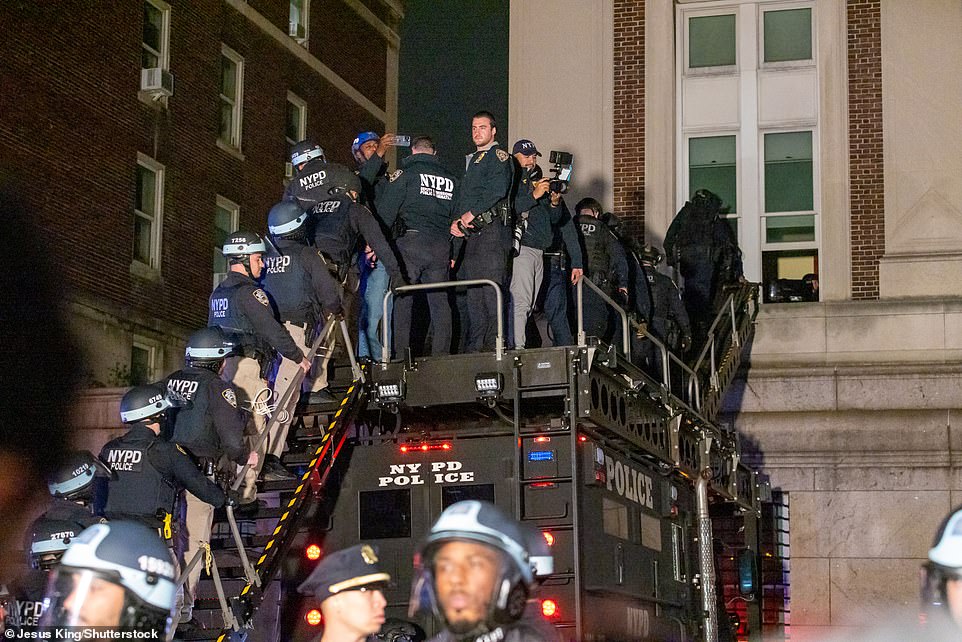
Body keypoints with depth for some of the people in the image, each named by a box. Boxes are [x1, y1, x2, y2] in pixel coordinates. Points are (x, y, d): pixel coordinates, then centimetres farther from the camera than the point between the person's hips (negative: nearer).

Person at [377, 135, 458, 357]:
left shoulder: (405, 174, 0)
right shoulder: (451, 179, 15)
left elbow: (386, 212, -6)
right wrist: (454, 253, 22)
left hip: (410, 242, -4)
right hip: (441, 246, 4)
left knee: (402, 301, -1)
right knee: (440, 301, 8)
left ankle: (400, 354, -5)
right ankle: (441, 354, 7)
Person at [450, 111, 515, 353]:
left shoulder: (498, 156, -1)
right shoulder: (473, 160, 27)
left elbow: (497, 190, -17)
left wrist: (471, 215, -15)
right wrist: (457, 222, 7)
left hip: (492, 230, -9)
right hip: (472, 234, 9)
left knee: (492, 291, -12)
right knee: (473, 296, 7)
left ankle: (493, 346, -13)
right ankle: (474, 349, 9)